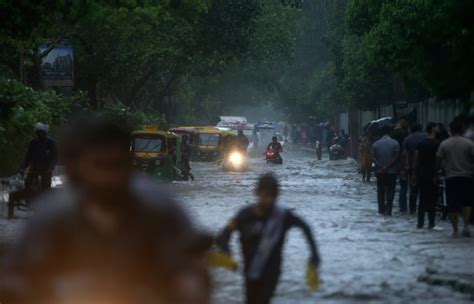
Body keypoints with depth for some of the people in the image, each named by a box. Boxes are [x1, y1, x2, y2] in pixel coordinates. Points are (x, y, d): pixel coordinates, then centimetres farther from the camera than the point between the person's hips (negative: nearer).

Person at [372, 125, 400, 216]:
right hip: (391, 171, -2)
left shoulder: (376, 144, 1)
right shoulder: (395, 143, -6)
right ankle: (388, 210, -4)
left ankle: (381, 210, 13)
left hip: (379, 171, 2)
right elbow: (396, 157, -13)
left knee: (380, 191, 12)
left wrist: (381, 167, -13)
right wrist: (387, 167, -13)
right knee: (390, 191, 3)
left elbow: (373, 158, -7)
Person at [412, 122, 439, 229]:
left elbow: (416, 160, 8)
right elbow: (438, 160, -14)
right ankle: (431, 223, -2)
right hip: (432, 175, -5)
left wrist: (414, 174, 12)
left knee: (422, 199, 10)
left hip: (421, 174, 5)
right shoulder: (436, 144, -10)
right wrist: (436, 175, -10)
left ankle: (420, 223, 9)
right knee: (432, 199, 0)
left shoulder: (421, 144, 8)